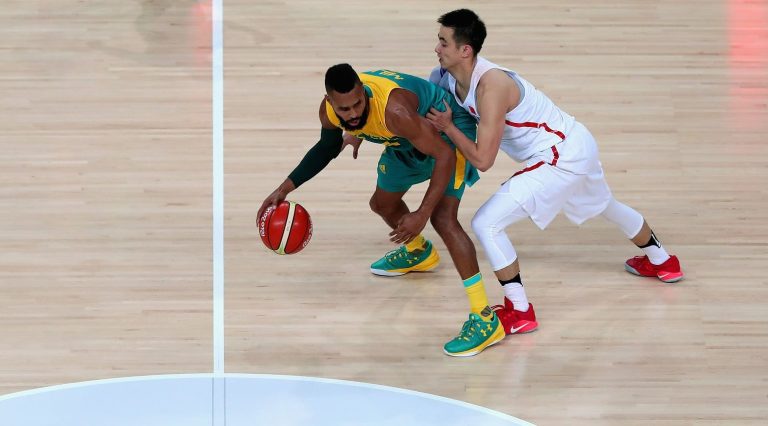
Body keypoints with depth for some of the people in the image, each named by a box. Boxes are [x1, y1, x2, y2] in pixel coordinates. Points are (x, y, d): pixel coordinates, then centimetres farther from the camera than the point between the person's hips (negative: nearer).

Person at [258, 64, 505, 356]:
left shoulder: (394, 110, -44)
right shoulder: (329, 110, -21)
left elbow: (444, 154, -36)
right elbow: (328, 146, 5)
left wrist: (422, 215, -39)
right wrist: (285, 188, 0)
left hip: (447, 129, -8)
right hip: (407, 139, 8)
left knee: (443, 218, -24)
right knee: (382, 203, 24)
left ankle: (485, 320, -21)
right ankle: (418, 253, 60)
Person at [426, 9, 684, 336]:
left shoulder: (490, 87, -29)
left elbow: (483, 160, -27)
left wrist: (447, 127, -19)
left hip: (561, 158, -10)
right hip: (576, 146, 10)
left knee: (486, 223, -14)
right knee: (606, 207, 36)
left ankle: (520, 313, -4)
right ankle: (660, 260, 61)